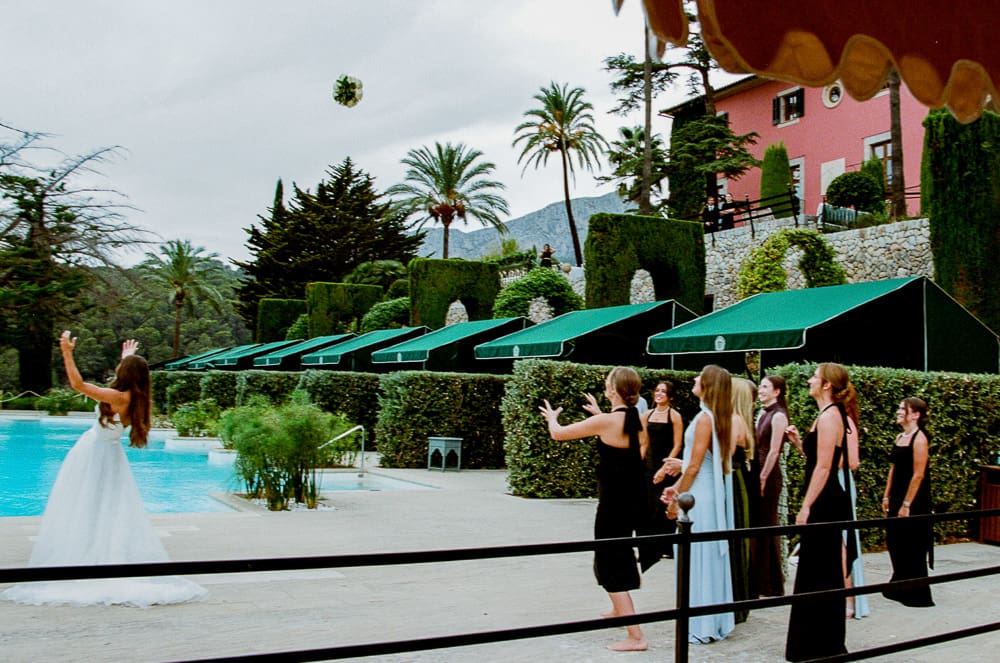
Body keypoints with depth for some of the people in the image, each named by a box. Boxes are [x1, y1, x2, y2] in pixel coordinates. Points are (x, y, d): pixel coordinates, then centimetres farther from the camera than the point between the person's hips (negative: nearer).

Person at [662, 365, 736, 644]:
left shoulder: (705, 418, -16)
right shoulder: (716, 417, 10)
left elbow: (694, 466, -17)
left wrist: (678, 499, -10)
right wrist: (677, 487, 16)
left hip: (700, 496, -9)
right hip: (711, 493, 9)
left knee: (699, 557, -1)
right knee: (710, 556, 14)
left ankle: (703, 627, 7)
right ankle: (715, 621, 23)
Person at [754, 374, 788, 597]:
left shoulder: (778, 415, -12)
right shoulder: (763, 413, 13)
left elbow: (773, 451, -17)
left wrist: (762, 479, -17)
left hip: (769, 476, -8)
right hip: (758, 474, 8)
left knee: (767, 527, -1)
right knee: (756, 526, 12)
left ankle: (772, 584, 9)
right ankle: (758, 579, 22)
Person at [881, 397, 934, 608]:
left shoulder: (919, 438, -14)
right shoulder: (900, 437, 11)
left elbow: (918, 475, -18)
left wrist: (906, 504, -18)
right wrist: (887, 497, 12)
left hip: (913, 502, -8)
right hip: (897, 499, 8)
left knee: (912, 549, 1)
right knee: (895, 544, 14)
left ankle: (917, 595, 13)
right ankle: (900, 588, 27)